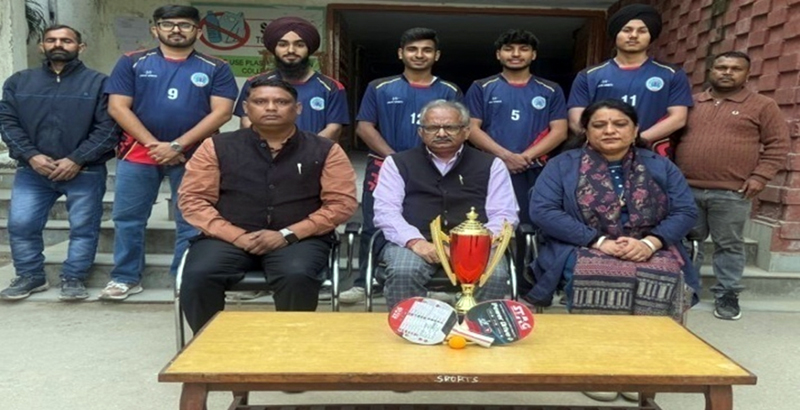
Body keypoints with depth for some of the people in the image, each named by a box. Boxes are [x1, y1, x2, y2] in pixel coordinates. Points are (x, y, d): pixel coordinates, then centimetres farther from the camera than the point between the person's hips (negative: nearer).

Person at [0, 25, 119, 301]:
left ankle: (73, 278, 14)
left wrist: (77, 160, -15)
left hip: (85, 172, -3)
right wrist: (31, 156, -10)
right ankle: (30, 276, 16)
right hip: (32, 170, 3)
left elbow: (109, 128, -8)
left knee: (83, 227, 0)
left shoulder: (98, 82, -1)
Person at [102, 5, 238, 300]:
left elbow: (221, 112, -6)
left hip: (193, 155, -1)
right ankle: (126, 278, 19)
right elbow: (117, 107, 0)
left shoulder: (216, 68, 3)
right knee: (128, 218, 5)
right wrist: (154, 144, -11)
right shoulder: (132, 63, 7)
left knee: (191, 221, 2)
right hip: (138, 152, 1)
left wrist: (177, 145, -12)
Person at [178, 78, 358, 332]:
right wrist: (237, 236, -10)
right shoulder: (217, 147, 9)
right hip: (229, 238, 1)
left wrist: (288, 234, -11)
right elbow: (193, 199, 5)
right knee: (198, 275, -27)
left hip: (298, 239, -1)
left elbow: (342, 202, 0)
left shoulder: (325, 151, 7)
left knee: (297, 276, -33)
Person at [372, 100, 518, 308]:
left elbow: (504, 214, 7)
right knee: (403, 272, -33)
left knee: (495, 276, -30)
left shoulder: (491, 165, 15)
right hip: (416, 243, 0)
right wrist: (415, 241, -16)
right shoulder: (398, 163, 13)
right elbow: (385, 211, 2)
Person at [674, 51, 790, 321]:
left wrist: (760, 176, -9)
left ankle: (727, 294, 17)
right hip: (686, 189, 3)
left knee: (729, 246, 6)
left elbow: (778, 144, 1)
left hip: (731, 193, -3)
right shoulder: (691, 103, 12)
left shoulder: (762, 106, 4)